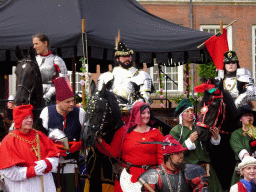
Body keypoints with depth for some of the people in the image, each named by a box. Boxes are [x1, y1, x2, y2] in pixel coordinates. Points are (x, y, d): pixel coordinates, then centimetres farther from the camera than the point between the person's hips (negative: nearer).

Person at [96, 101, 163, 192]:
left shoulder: (155, 132, 10)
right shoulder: (123, 131, 8)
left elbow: (161, 155, 4)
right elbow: (113, 153, 3)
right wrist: (100, 141, -10)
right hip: (128, 175, -1)